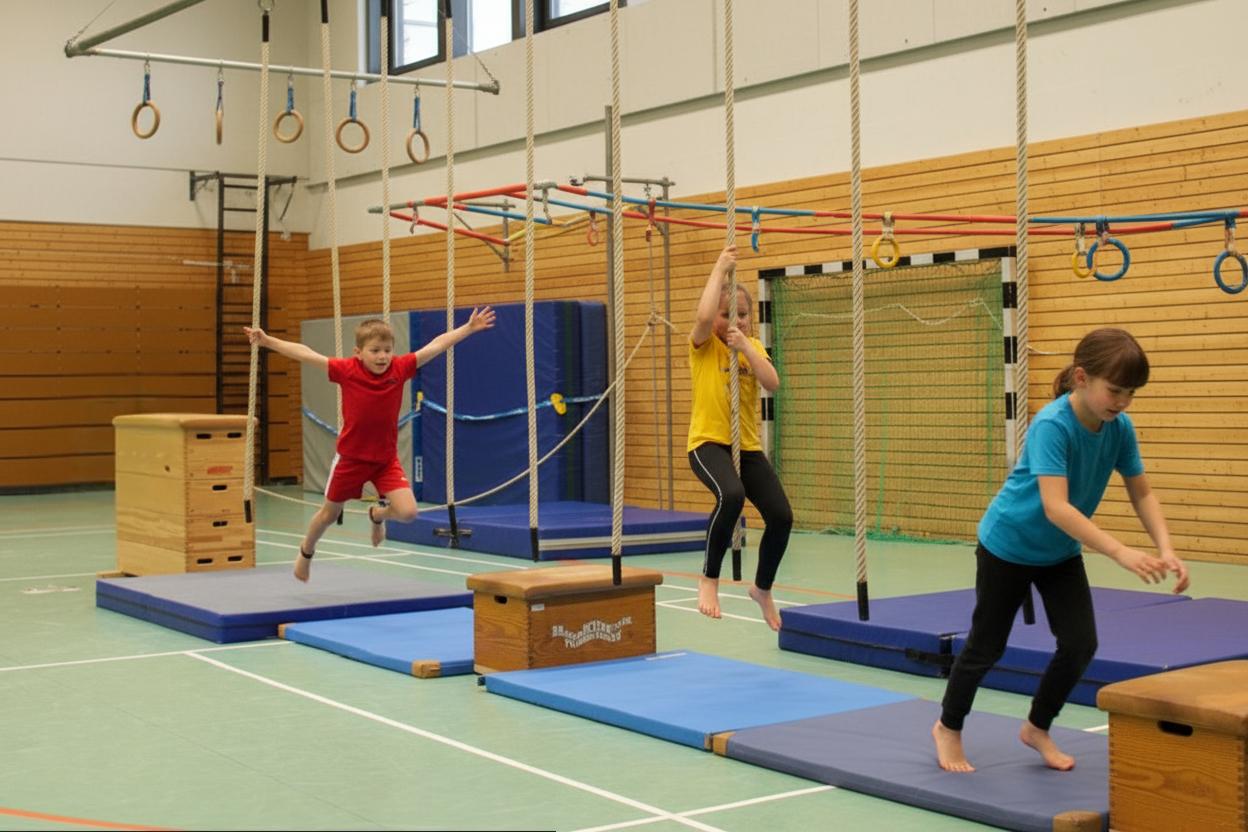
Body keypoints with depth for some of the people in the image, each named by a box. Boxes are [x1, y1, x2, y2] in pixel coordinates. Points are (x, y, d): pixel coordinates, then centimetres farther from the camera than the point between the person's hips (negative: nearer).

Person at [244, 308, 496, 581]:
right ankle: (306, 552, 47)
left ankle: (377, 514, 24)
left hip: (386, 458, 2)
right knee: (329, 514, 16)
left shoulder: (400, 368, -12)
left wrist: (469, 327, -11)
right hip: (351, 457, -1)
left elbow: (436, 345, -11)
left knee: (407, 512, -13)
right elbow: (305, 354, -18)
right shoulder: (347, 370, -18)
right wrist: (267, 341, -22)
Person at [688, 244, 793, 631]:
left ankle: (763, 589, 22)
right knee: (731, 495, -35)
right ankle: (709, 578, -15)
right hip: (709, 442, -5)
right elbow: (704, 315, -25)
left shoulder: (753, 346, 11)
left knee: (781, 516, -6)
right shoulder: (704, 344, -2)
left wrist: (745, 346, -16)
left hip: (747, 446, 5)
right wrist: (720, 268, -17)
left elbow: (772, 383, -7)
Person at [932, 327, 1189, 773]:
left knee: (1081, 643, -1)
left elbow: (1142, 494, -5)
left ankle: (1037, 728, 22)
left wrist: (1165, 550, -21)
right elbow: (1055, 507, -42)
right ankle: (948, 727, 30)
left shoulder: (1119, 428, -14)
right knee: (987, 645, 7)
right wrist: (1122, 553, -50)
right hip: (1008, 546, -6)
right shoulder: (1051, 425, -34)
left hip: (1061, 552, 6)